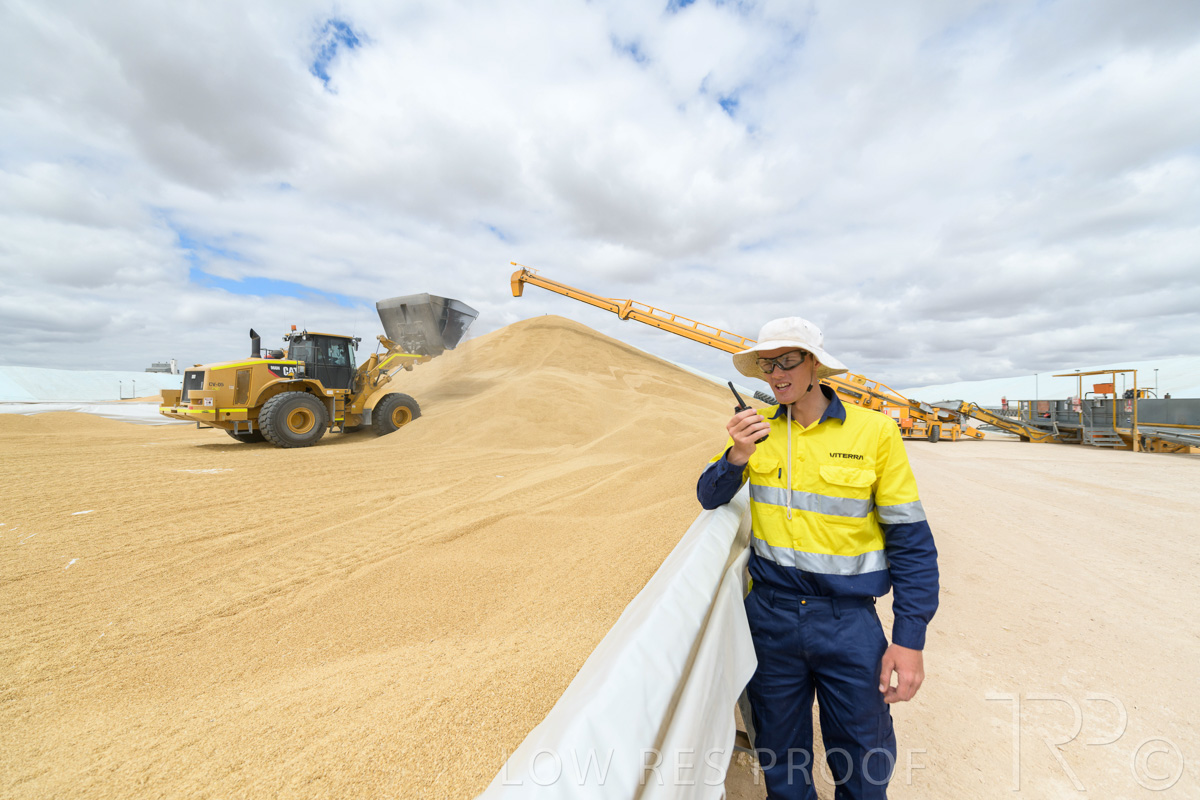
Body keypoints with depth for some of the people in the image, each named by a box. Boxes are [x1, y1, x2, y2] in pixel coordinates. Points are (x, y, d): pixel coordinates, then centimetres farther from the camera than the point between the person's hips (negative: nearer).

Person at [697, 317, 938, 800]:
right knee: (779, 747, 21)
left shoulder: (874, 431, -10)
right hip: (770, 614, 2)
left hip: (849, 620, -1)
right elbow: (710, 498, 0)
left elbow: (911, 539, -5)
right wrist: (737, 457, -20)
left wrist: (909, 638, -7)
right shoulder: (759, 427, -2)